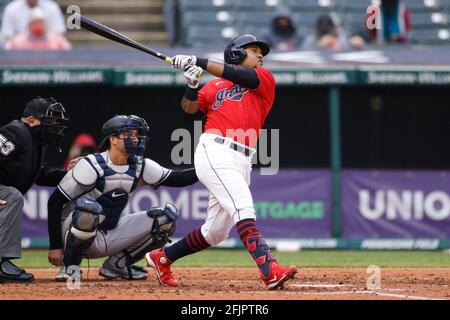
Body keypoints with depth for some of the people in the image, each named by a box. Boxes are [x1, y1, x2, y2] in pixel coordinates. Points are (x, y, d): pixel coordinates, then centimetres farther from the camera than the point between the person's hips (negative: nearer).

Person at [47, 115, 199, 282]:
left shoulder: (140, 167, 1)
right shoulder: (92, 166, -18)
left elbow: (176, 179, 0)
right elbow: (55, 202, -18)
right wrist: (55, 247, -22)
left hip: (110, 239, 6)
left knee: (167, 215, -4)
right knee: (88, 206, -40)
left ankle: (116, 265, 4)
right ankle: (70, 265, -16)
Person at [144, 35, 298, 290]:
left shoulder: (265, 79, 15)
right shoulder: (214, 86, 15)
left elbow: (237, 76, -2)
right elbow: (190, 108, 6)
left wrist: (198, 62, -5)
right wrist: (192, 84, -11)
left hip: (242, 162, 4)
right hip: (215, 152, -4)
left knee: (216, 232, 9)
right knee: (243, 209, -23)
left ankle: (162, 258, 27)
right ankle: (270, 270, -37)